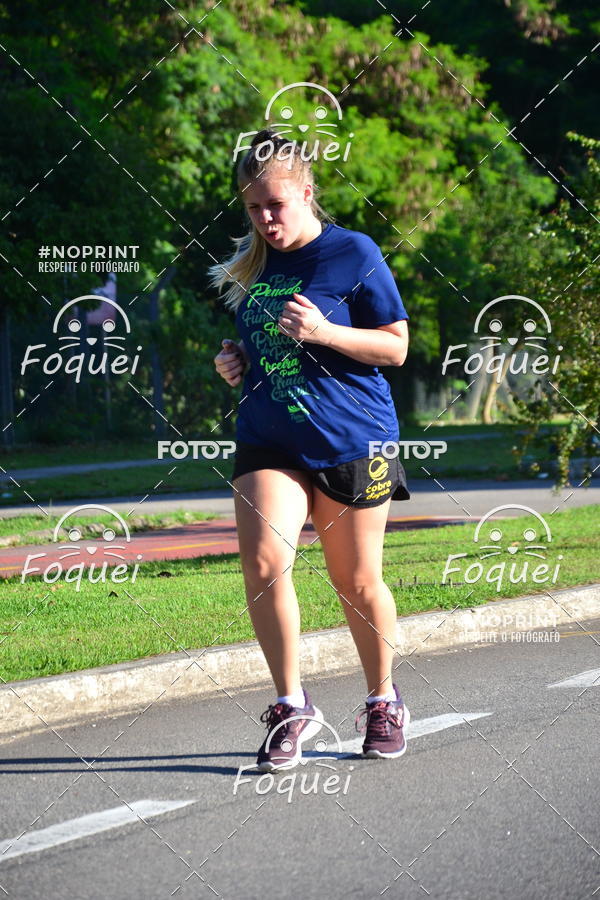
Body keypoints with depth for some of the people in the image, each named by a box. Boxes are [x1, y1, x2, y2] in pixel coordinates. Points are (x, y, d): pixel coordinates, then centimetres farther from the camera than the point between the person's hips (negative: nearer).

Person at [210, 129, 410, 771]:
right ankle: (291, 706, -5)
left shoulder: (353, 253, -6)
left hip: (350, 441, -4)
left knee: (356, 583, 5)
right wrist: (235, 361, 4)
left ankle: (383, 702, 28)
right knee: (262, 561, -17)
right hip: (268, 441, 4)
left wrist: (324, 332, -19)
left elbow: (396, 346, -6)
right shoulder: (251, 263, 10)